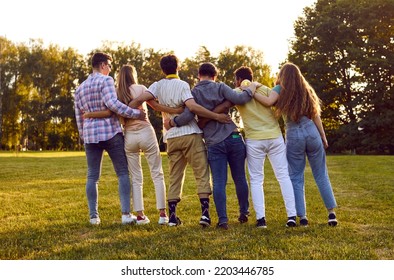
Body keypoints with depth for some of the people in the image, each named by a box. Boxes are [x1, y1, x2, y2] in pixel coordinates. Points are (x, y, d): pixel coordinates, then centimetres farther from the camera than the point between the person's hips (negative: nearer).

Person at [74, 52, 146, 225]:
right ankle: (126, 214, -6)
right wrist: (135, 113, -17)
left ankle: (93, 216, 7)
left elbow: (79, 117, 19)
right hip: (110, 132, -6)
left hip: (90, 135, 6)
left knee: (92, 176, 8)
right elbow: (112, 103, -20)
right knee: (123, 173, 0)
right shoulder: (105, 80, -4)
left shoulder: (80, 88, 17)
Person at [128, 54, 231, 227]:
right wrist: (216, 116, -16)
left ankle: (172, 216, 11)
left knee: (175, 177, 12)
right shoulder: (182, 85, -4)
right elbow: (192, 106, -19)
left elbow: (139, 99, -5)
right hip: (191, 134, -4)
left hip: (172, 137, 4)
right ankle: (205, 213, -6)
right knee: (202, 174, 1)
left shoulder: (158, 86, 8)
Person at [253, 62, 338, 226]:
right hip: (312, 133, 3)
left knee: (296, 177, 6)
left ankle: (302, 216, 4)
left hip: (294, 136, -3)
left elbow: (268, 102, -20)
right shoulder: (307, 90, 12)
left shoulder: (280, 89, 2)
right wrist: (323, 137, 15)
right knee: (321, 175, 10)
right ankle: (331, 212, 10)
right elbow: (316, 116, 10)